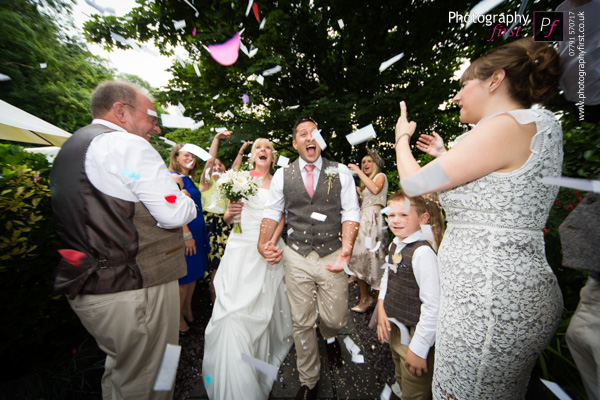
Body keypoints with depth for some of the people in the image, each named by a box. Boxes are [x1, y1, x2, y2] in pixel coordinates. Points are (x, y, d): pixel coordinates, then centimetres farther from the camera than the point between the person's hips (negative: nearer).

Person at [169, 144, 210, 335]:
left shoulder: (189, 179, 15)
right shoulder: (175, 177, -12)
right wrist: (187, 235, -20)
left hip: (196, 232, 9)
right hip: (185, 232, -9)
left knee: (194, 274, 18)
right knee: (184, 276, 4)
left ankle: (187, 311, 37)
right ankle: (179, 319, 25)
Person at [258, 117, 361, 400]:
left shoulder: (341, 172, 0)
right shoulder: (282, 175, 2)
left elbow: (350, 213, -3)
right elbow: (272, 212, 4)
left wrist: (346, 247, -18)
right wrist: (263, 243, -11)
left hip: (332, 256, 0)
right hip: (297, 257, 1)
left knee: (335, 319, 10)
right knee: (302, 323, 14)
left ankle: (329, 336, 52)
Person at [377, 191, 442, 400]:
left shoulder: (422, 252, -28)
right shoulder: (395, 245, -2)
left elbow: (433, 306, -26)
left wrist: (419, 348, -20)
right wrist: (381, 308, 0)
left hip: (415, 334, -7)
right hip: (394, 329, 7)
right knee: (401, 380, 30)